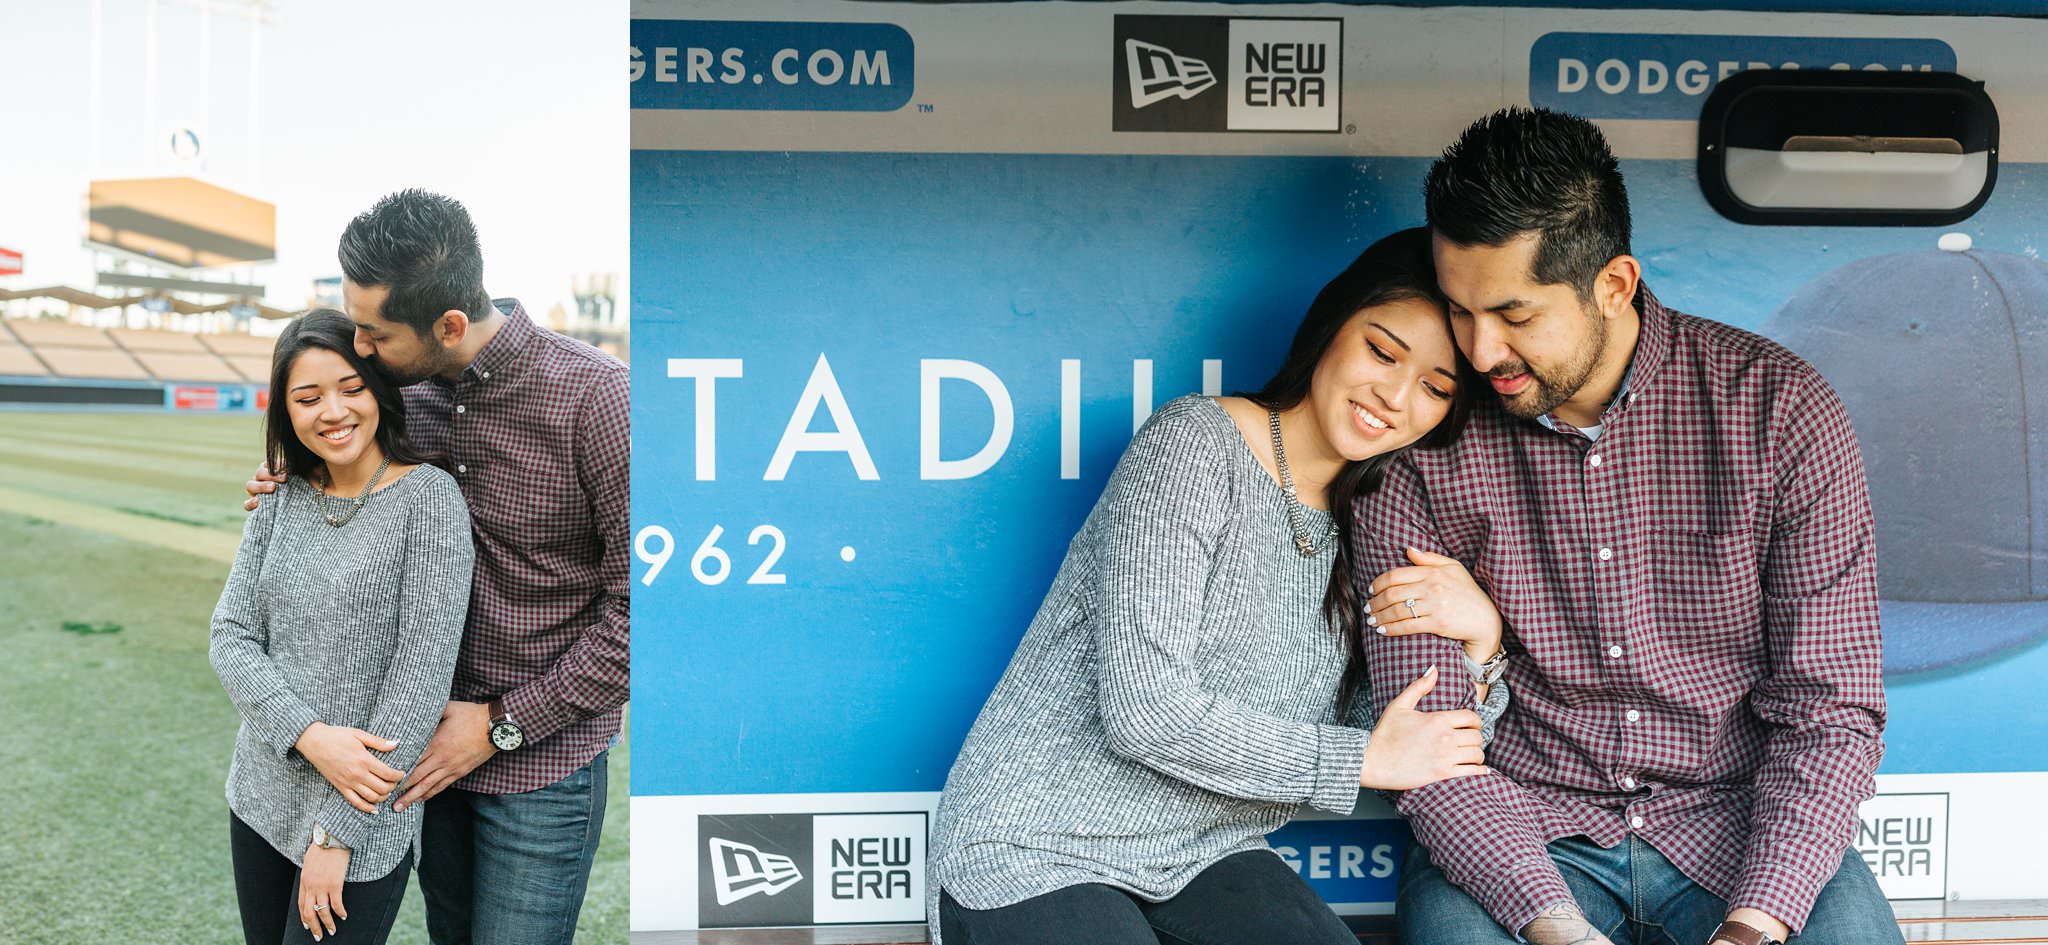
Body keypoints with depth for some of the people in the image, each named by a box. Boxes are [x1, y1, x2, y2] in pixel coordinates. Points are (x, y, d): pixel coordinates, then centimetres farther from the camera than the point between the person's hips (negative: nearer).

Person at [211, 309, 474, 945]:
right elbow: (231, 639, 0)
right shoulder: (280, 502, 4)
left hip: (364, 820, -5)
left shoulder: (429, 498, -14)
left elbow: (422, 674, -16)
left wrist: (338, 832, -15)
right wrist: (310, 736, -18)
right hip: (262, 797, 6)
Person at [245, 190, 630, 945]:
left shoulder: (596, 395, -23)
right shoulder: (418, 391, 0)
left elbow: (639, 605, -21)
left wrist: (502, 725, -17)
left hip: (543, 754, -6)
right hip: (443, 737, 7)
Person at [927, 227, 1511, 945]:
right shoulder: (1196, 442, -14)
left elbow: (1437, 762, 8)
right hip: (1036, 853, -5)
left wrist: (1481, 637, -10)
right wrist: (1365, 758, -14)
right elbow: (1143, 705, -23)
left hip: (1205, 858, 6)